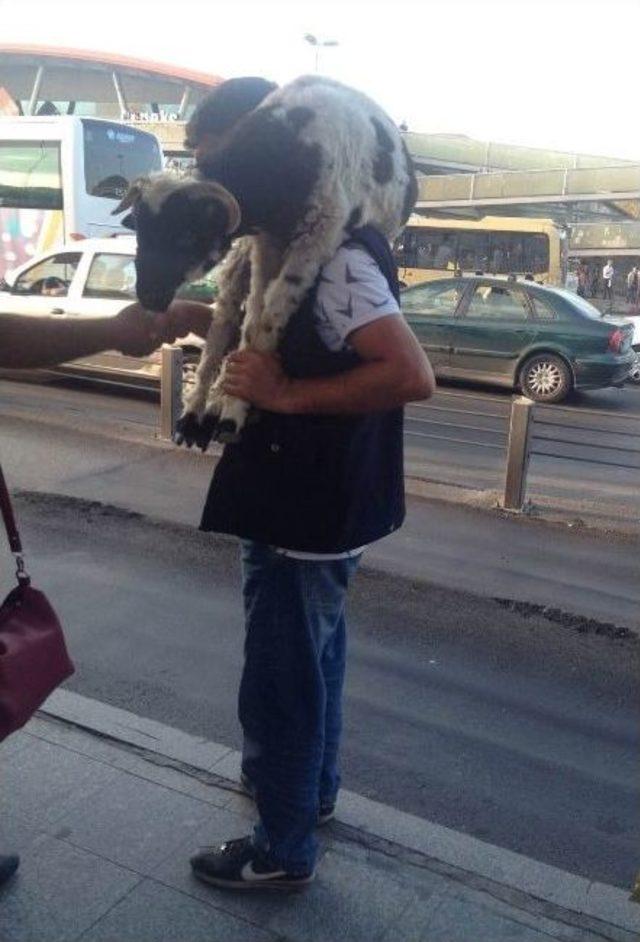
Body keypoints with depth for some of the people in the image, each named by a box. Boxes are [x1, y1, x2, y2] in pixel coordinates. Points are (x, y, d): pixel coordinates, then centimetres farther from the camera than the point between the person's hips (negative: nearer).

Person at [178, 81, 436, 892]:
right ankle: (311, 782, 47)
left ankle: (282, 850, 25)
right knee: (310, 657, 25)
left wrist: (287, 393, -28)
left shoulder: (335, 254, -23)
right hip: (308, 505, 10)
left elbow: (411, 374, -32)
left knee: (280, 679, 5)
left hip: (309, 513, -10)